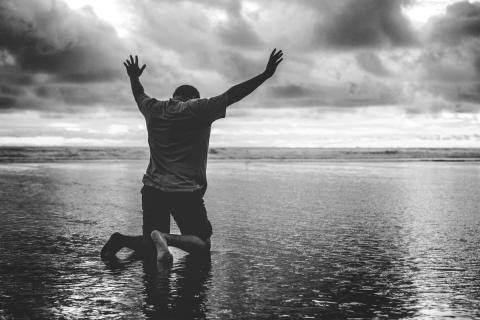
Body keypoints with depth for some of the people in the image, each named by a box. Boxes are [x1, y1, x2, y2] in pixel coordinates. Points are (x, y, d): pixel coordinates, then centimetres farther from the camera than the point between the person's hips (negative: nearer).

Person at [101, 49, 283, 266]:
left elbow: (139, 95, 30)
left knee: (151, 246, 15)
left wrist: (134, 78, 51)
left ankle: (122, 239, -14)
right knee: (202, 245, 2)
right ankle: (165, 238, -24)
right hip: (186, 192, -6)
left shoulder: (153, 109, 9)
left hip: (152, 190, 6)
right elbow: (231, 95, -11)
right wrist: (265, 75, -10)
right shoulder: (199, 110, -6)